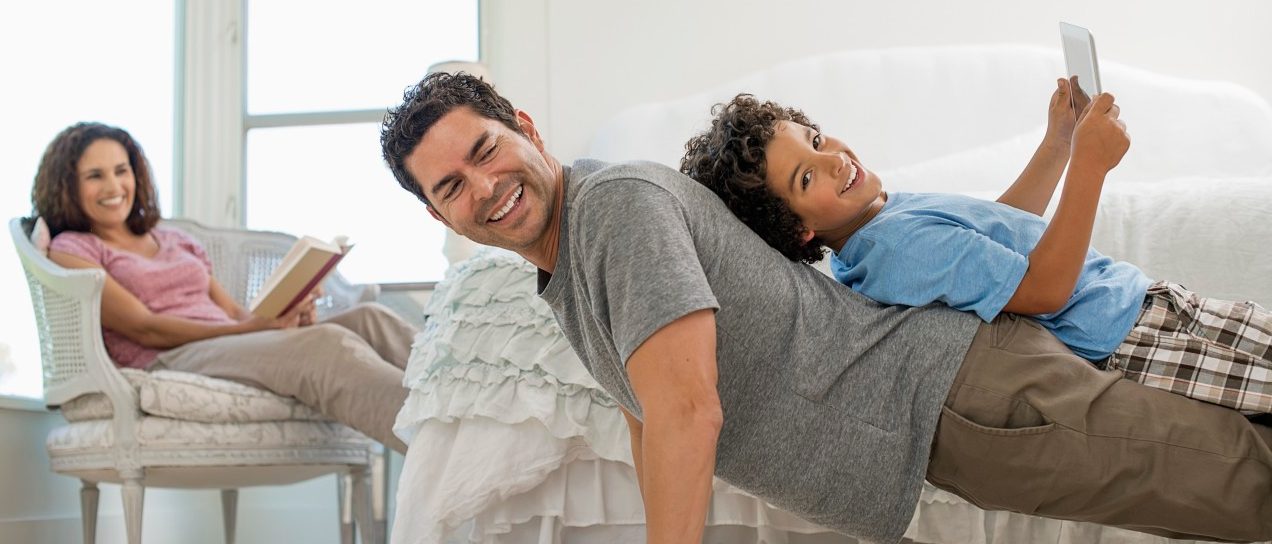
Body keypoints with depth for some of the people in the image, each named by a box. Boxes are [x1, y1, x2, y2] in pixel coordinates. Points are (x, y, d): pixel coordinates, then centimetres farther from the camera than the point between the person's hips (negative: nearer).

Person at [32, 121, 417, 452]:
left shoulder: (176, 242, 30)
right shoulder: (71, 249, 11)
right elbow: (144, 329, -3)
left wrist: (289, 314, -6)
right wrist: (251, 328, -16)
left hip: (239, 349, 6)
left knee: (367, 319, -22)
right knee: (324, 343, -35)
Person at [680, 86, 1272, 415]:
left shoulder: (887, 215, 7)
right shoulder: (896, 245, -26)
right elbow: (1043, 289, -26)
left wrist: (1057, 142, 10)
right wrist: (1089, 164, -25)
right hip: (1123, 339, -10)